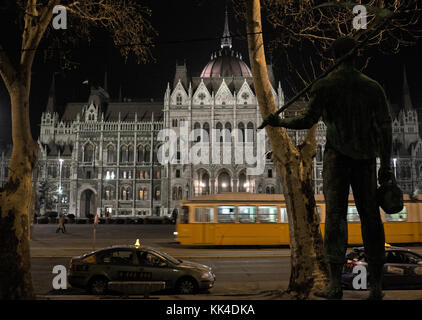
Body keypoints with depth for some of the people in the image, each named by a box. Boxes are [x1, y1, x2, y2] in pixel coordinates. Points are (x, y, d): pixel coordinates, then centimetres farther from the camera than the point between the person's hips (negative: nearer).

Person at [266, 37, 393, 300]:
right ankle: (376, 285, 8)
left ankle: (336, 283, -7)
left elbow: (308, 120, -6)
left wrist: (280, 122, 11)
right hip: (365, 157, 3)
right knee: (370, 217, 6)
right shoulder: (373, 86, 11)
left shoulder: (325, 85, 2)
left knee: (336, 215, -4)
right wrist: (386, 166, 9)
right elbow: (385, 127, 7)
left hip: (337, 154, -2)